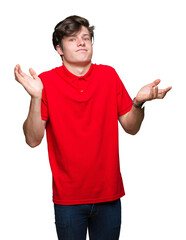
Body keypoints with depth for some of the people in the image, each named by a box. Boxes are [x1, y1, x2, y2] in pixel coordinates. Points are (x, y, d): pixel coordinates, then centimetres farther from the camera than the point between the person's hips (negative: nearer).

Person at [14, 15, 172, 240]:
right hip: (68, 198, -2)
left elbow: (131, 128, 4)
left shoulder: (109, 75, 1)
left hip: (109, 195, 3)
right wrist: (36, 97, -23)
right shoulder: (46, 81, -7)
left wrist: (139, 102, -16)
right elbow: (33, 140, -11)